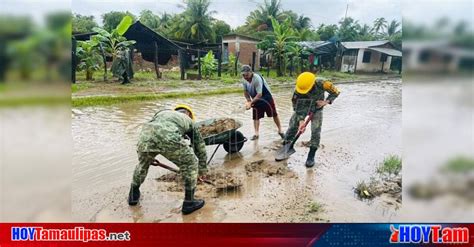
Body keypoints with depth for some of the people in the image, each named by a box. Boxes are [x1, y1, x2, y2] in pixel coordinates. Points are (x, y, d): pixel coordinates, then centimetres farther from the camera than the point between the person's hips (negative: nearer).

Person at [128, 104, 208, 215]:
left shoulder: (162, 113, 43)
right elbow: (200, 145, 43)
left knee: (143, 164, 35)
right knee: (191, 164, 21)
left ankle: (133, 196, 50)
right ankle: (189, 202, 26)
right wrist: (202, 168, 56)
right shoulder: (189, 121, 37)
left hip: (146, 135, 4)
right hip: (169, 138, -3)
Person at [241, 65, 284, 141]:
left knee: (274, 114, 6)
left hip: (266, 98, -5)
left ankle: (280, 131, 23)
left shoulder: (257, 78, -33)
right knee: (255, 117, -2)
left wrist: (251, 103, -35)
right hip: (256, 100, 5)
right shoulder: (244, 81, -11)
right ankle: (256, 134, 7)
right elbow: (245, 91, 5)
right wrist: (248, 101, -10)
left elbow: (259, 94, -34)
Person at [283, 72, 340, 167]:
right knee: (292, 126, 0)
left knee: (316, 131, -10)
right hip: (302, 107, 1)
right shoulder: (298, 90, -32)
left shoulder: (321, 84, -34)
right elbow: (299, 108, -27)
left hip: (316, 109, -1)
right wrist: (301, 121, -37)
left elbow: (335, 92, -17)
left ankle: (311, 156, -1)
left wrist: (326, 102, -28)